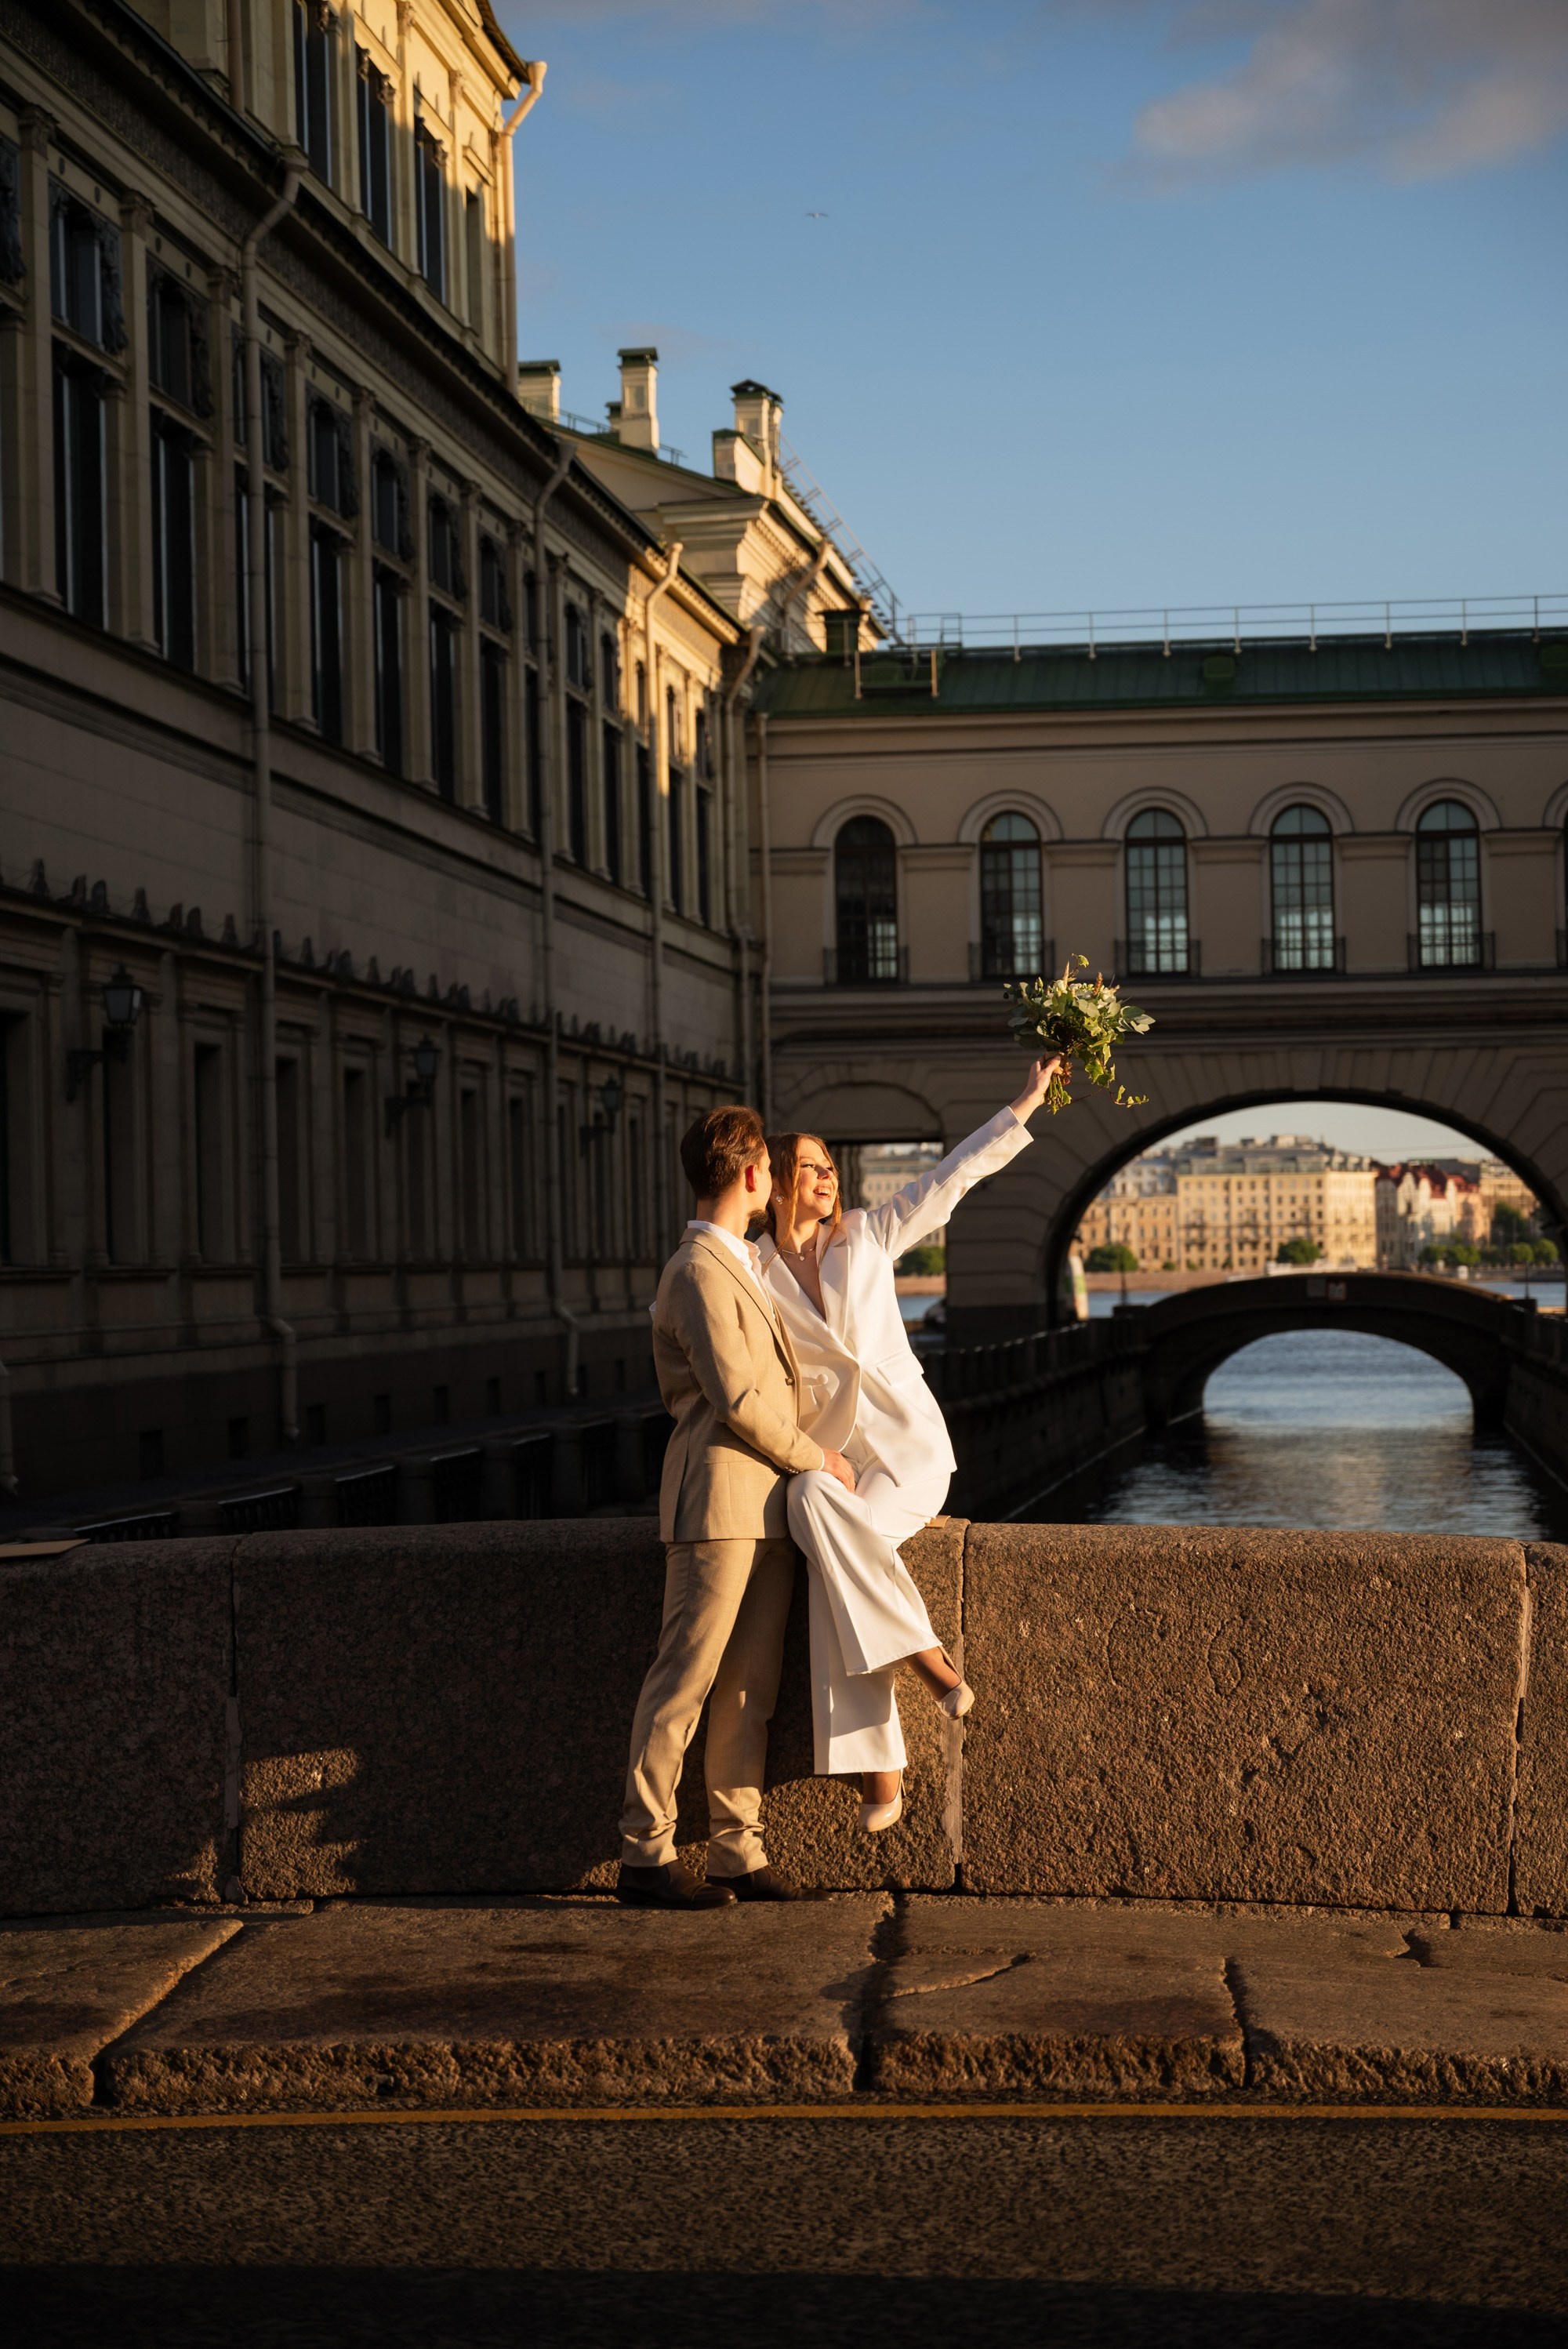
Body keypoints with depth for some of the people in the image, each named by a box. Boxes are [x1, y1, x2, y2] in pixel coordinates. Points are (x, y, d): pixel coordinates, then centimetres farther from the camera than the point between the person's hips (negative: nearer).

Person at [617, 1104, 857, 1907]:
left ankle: (735, 1849, 8)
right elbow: (738, 1400, -18)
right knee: (687, 1676, -7)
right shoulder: (698, 1274, -11)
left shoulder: (741, 1265, 21)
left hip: (768, 1505, 9)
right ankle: (645, 1853, -4)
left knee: (750, 1683, 6)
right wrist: (817, 1458, -8)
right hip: (718, 1499, -9)